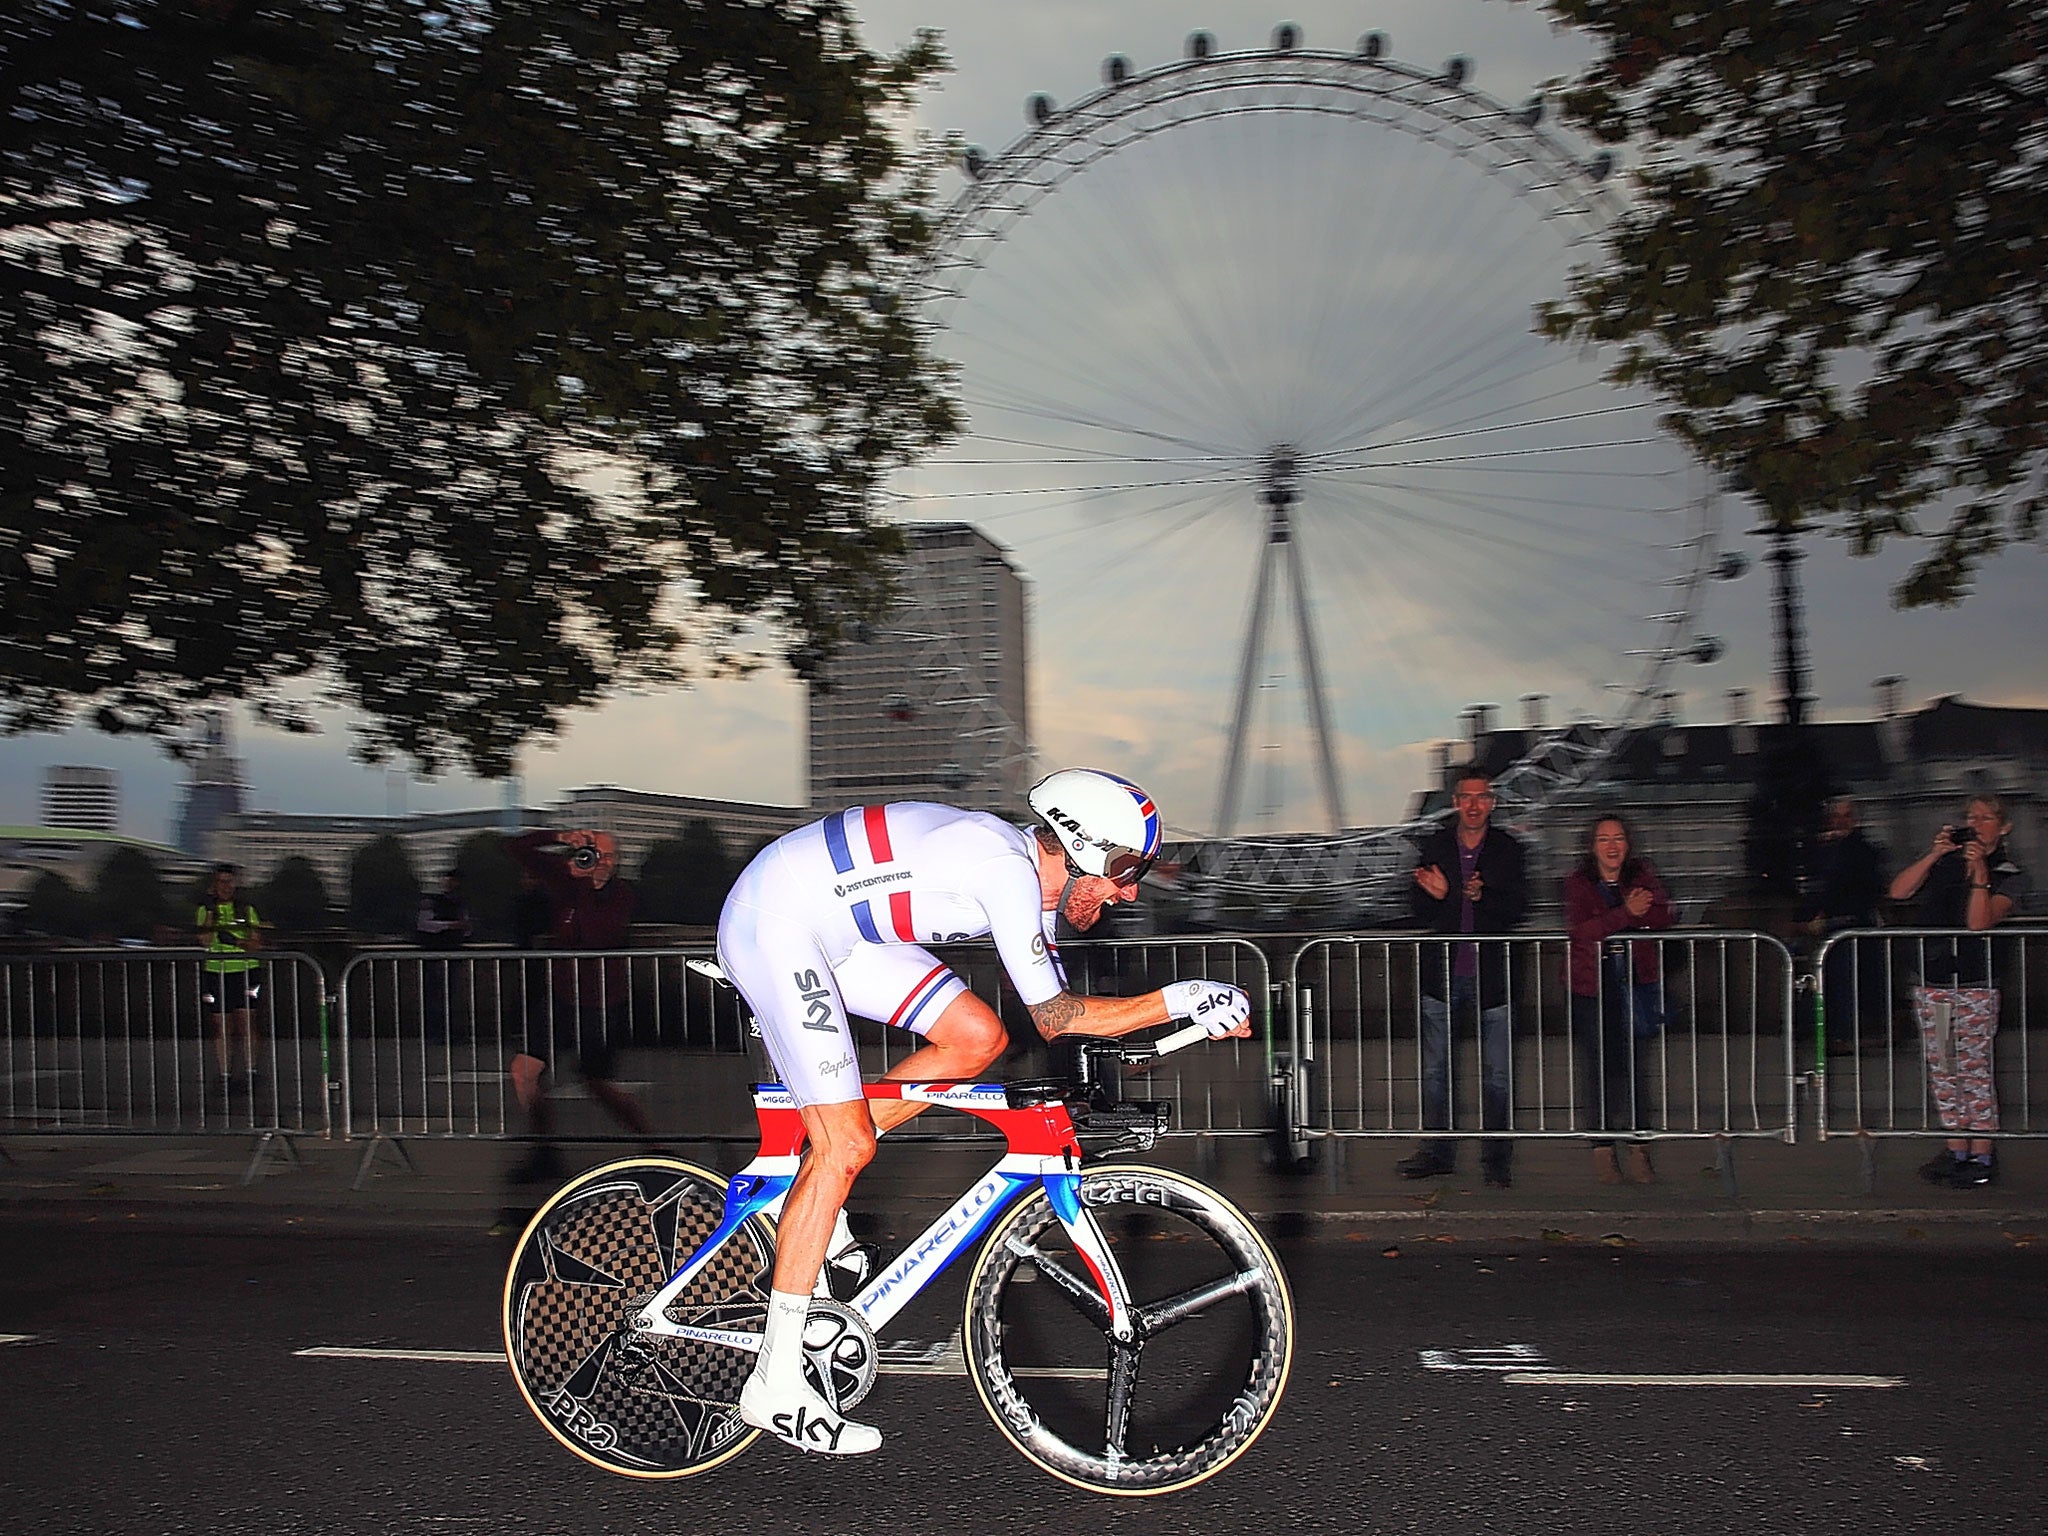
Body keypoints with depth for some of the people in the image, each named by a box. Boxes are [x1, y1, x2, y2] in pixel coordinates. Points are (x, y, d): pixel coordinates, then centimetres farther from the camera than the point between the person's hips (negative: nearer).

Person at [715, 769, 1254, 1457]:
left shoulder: (1030, 875, 7)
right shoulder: (1007, 866, -21)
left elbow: (1057, 1017, 10)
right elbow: (1056, 1015, -19)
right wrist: (1178, 1001, -17)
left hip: (831, 928, 9)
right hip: (771, 924, -9)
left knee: (978, 1037, 1)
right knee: (847, 1144, -12)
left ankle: (810, 1193, 11)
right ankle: (775, 1385, -5)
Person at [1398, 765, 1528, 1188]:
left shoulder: (1508, 849, 3)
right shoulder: (1433, 847, 5)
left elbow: (1518, 909, -4)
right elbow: (1418, 909, 4)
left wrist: (1482, 897, -22)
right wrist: (1436, 895, -18)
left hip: (1492, 974, -1)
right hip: (1442, 974, 1)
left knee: (1497, 1073, 3)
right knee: (1436, 1069, 6)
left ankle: (1497, 1156, 12)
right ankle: (1437, 1152, 16)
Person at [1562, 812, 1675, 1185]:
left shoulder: (1642, 876, 8)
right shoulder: (1578, 883, 0)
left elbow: (1662, 916, -7)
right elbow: (1580, 930, -14)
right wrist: (1625, 913, -23)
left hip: (1635, 983, 2)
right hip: (1591, 985, -1)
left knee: (1635, 1066, 0)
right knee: (1598, 1067, 1)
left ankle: (1638, 1149, 6)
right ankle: (1602, 1148, 8)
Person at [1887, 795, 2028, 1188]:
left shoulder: (2009, 876, 1)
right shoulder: (1944, 862, 10)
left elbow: (1979, 922, -14)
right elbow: (1898, 891, -3)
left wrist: (1980, 871, -20)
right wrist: (1933, 855, -10)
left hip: (1975, 982, -4)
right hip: (1931, 979, 4)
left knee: (1974, 1068, -4)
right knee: (1942, 1068, 8)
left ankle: (1981, 1156, 3)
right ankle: (1956, 1149, 16)